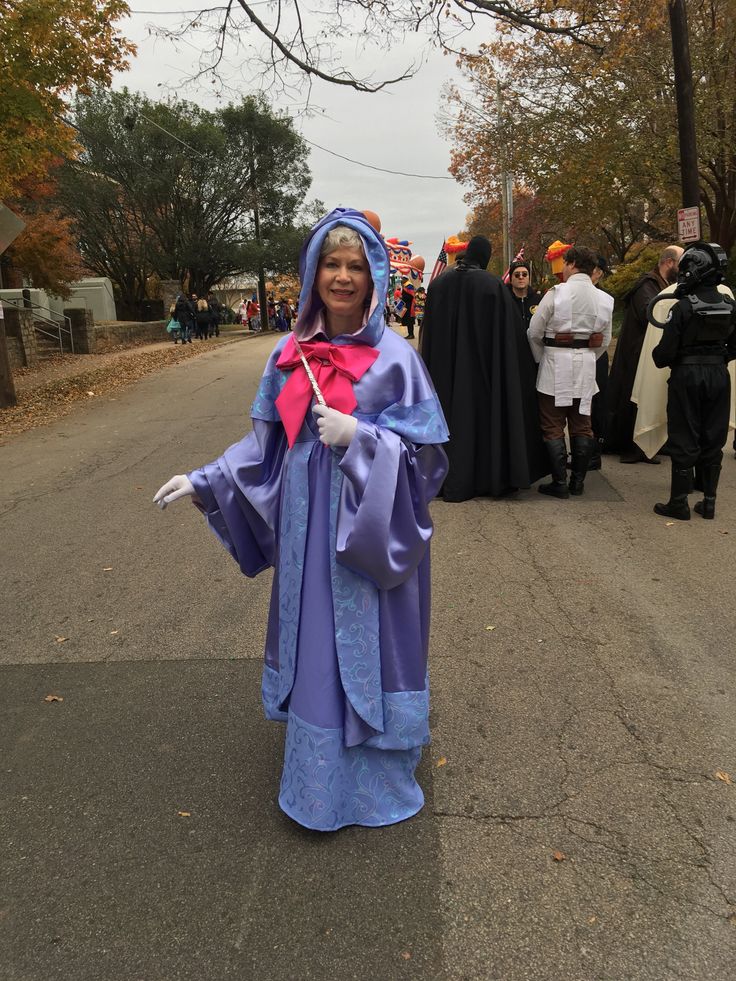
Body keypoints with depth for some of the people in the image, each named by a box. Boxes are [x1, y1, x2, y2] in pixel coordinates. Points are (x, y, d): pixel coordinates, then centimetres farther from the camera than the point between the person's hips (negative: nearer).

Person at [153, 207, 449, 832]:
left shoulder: (394, 357, -9)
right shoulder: (291, 354, 4)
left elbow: (424, 451, -9)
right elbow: (267, 442, 9)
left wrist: (357, 437, -22)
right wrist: (204, 481, 1)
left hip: (369, 533, -4)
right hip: (308, 528, 4)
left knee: (367, 644, 8)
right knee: (313, 642, 15)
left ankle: (374, 776, 31)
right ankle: (320, 771, 37)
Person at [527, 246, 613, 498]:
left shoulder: (556, 293, -9)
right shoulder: (604, 299, 5)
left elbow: (534, 332, -6)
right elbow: (604, 340, 10)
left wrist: (542, 359, 8)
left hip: (555, 367, -4)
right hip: (586, 367, 5)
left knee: (553, 427, 2)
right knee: (581, 425, 11)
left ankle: (559, 482, 2)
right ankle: (578, 481, 17)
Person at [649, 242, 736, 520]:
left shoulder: (684, 307, -15)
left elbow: (666, 350, -14)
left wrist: (657, 358, 7)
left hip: (687, 375, -5)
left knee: (684, 439, 3)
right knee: (713, 439, 12)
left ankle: (679, 503, 9)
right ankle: (709, 501, 19)